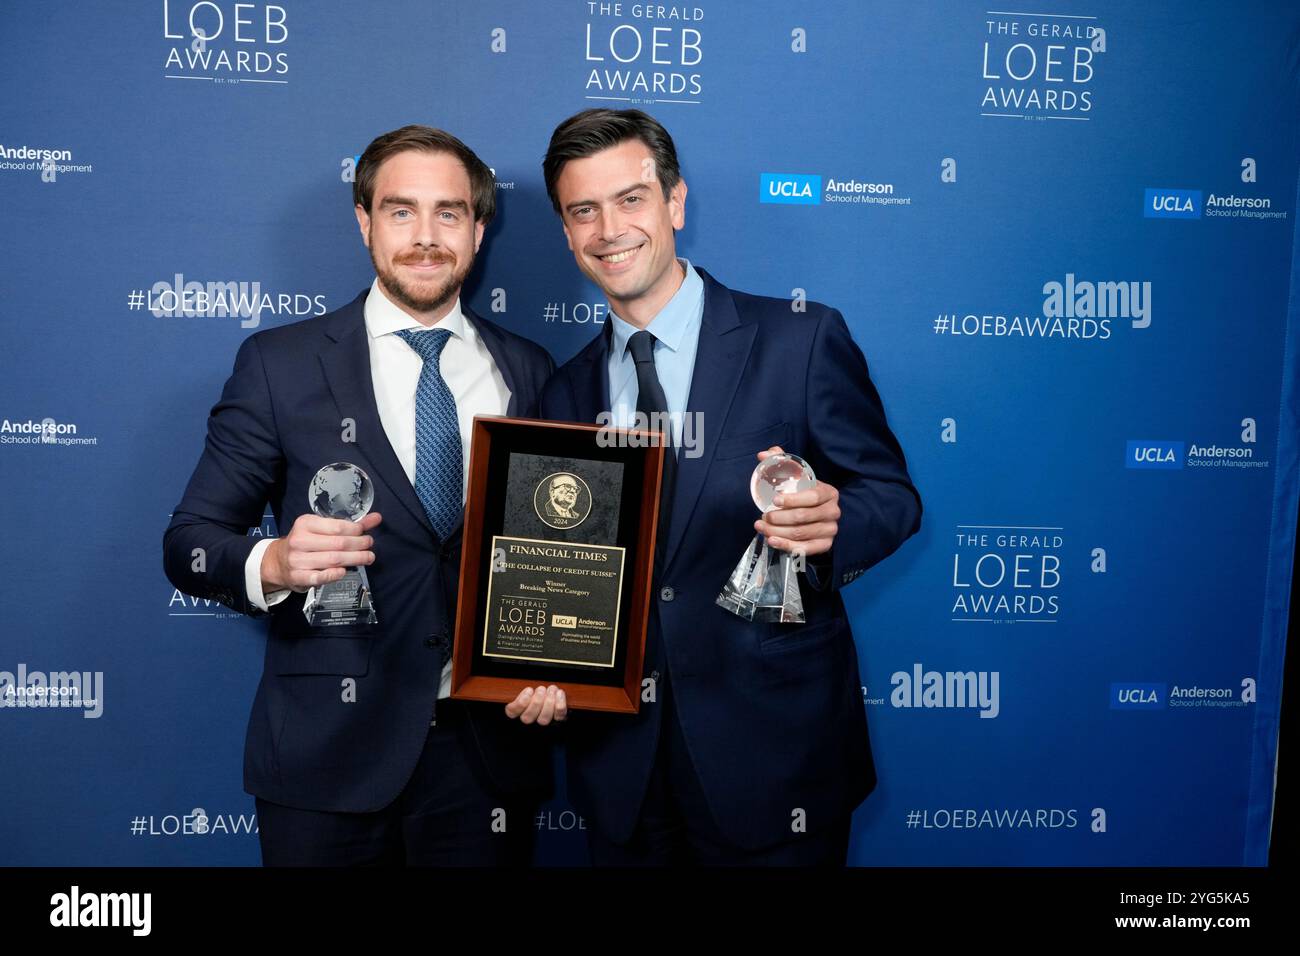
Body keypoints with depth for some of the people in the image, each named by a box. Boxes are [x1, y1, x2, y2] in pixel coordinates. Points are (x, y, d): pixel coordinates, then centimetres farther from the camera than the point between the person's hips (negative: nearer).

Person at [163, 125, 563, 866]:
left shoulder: (529, 372, 4)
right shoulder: (281, 363, -3)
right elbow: (189, 542, -3)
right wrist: (273, 563, -23)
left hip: (491, 748, 2)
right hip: (330, 754, -1)